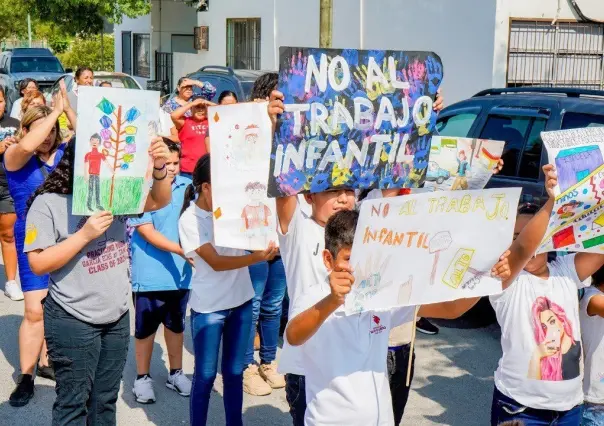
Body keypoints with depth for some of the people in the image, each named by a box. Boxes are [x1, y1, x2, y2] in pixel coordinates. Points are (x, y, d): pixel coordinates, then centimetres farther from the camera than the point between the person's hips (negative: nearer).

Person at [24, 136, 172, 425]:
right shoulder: (48, 203, -12)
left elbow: (159, 201, 1)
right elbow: (38, 264, -15)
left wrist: (159, 168, -18)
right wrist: (84, 235, -23)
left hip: (118, 317, 5)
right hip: (73, 322, -5)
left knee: (105, 400, 18)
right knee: (73, 402, 5)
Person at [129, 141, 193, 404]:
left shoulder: (187, 186, -2)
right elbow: (148, 233, -17)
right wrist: (182, 249, -25)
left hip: (180, 272, 4)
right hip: (150, 274, -4)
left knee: (176, 324, 18)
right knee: (146, 327, 9)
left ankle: (176, 373, 34)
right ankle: (143, 378, 26)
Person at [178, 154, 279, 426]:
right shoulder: (189, 220, -14)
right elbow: (216, 262, -20)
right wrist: (257, 257, -29)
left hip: (241, 301, 4)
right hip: (208, 307, -4)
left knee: (234, 371, 14)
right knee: (206, 374, 5)